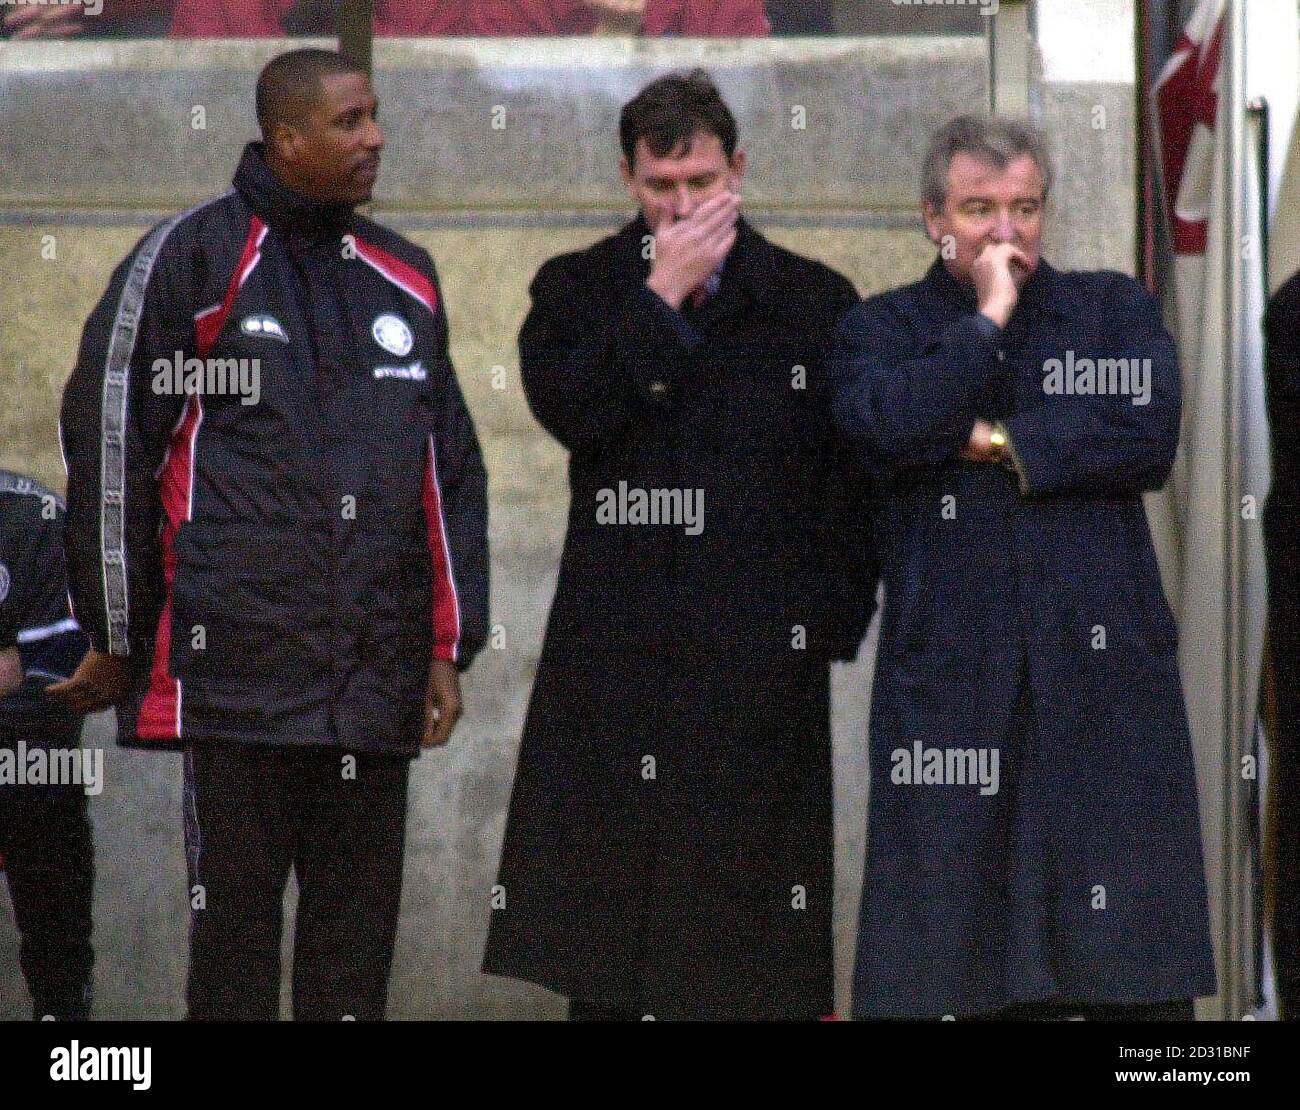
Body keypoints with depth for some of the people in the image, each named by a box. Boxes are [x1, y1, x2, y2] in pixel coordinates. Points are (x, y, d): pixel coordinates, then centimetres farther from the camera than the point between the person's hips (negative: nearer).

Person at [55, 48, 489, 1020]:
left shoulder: (405, 280, 16)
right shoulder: (188, 262, -1)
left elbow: (452, 471, 19)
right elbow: (108, 446, 0)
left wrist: (449, 645, 12)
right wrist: (119, 637, 1)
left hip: (376, 676, 5)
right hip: (238, 672, -5)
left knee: (359, 928, 5)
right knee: (234, 914, -2)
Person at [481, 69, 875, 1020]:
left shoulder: (814, 302, 7)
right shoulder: (578, 291, 10)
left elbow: (858, 477, 7)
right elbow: (567, 407, -10)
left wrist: (832, 621, -1)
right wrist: (664, 294, -9)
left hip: (761, 658, -1)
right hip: (613, 657, 1)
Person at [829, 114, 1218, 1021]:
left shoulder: (1114, 310, 14)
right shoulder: (882, 331, 12)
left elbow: (1151, 435, -4)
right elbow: (892, 430, -11)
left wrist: (999, 443, -4)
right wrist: (986, 318, -5)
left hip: (1102, 663, 0)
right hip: (950, 669, 0)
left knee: (1135, 975, -3)